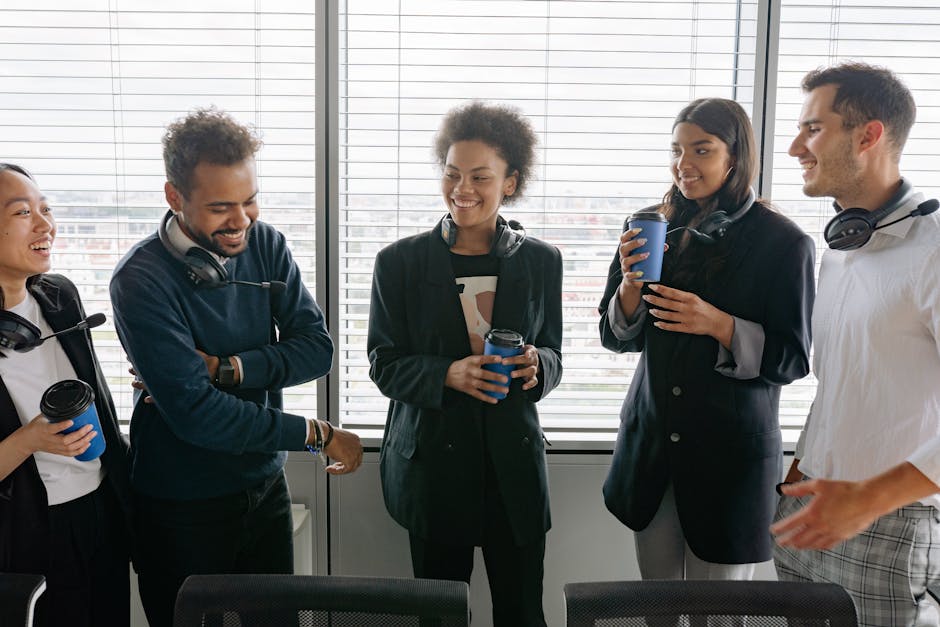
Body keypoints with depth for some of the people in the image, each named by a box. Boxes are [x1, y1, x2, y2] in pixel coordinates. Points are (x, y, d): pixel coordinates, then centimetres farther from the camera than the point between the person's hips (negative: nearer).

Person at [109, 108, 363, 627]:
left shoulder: (266, 245, -4)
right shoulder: (141, 281, -20)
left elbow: (317, 348, -8)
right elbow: (195, 412, -26)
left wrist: (224, 367, -22)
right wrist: (319, 434, -19)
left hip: (266, 486, 5)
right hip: (184, 506, -4)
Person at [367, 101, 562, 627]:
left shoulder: (541, 261, 2)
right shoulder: (400, 262, -4)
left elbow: (553, 357, 7)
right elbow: (384, 365, -3)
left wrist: (536, 366, -16)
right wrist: (448, 374, -21)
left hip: (514, 460, 2)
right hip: (432, 460, -1)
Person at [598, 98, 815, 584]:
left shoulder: (784, 243, -9)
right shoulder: (653, 228, 2)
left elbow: (793, 359, -9)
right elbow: (617, 339, 6)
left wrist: (717, 324, -24)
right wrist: (631, 283, -14)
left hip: (731, 454, -3)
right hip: (651, 446, 4)